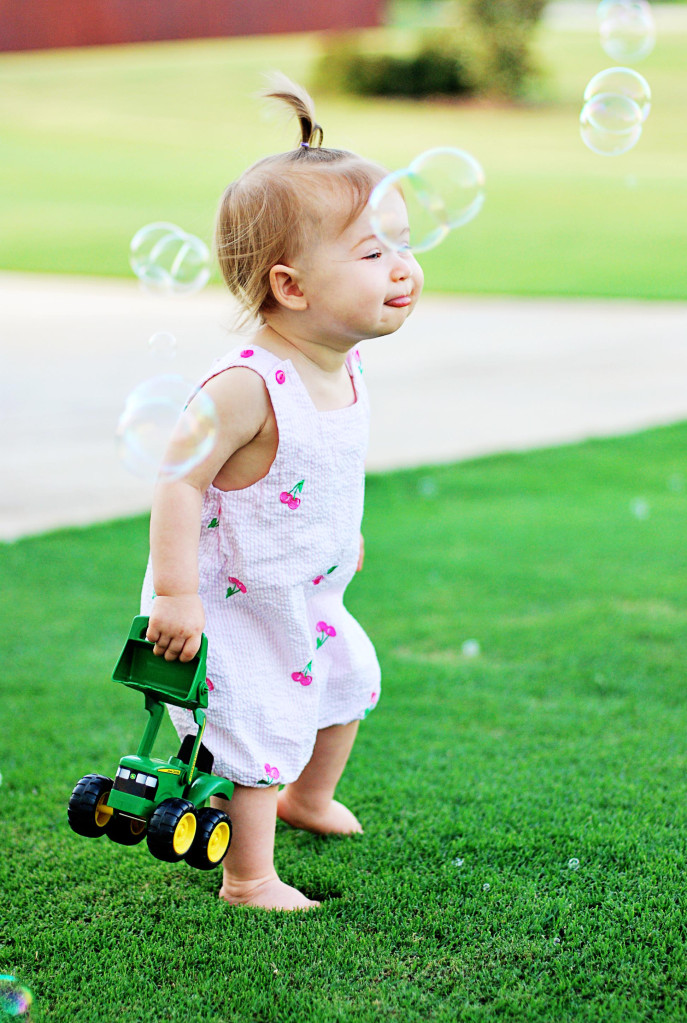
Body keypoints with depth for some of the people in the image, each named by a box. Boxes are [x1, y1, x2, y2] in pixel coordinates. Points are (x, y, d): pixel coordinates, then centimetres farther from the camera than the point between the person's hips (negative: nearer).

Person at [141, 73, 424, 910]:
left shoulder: (342, 366, -5)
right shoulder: (248, 386, -33)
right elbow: (181, 479, -30)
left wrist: (345, 533, 27)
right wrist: (175, 592, -30)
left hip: (308, 593, 9)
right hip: (232, 605, -9)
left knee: (349, 680, 25)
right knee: (262, 727, -6)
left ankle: (308, 797, 52)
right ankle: (248, 878, 13)